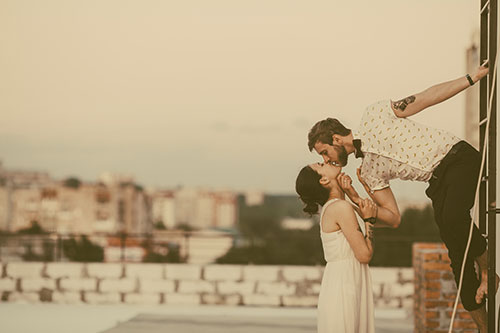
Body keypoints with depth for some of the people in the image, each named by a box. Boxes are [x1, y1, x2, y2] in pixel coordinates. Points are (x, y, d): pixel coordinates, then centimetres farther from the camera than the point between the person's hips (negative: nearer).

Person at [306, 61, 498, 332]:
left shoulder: (374, 116, -3)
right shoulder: (370, 171, 9)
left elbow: (427, 98, 0)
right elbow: (393, 218, 6)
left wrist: (474, 77, -3)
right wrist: (356, 202, -8)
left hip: (459, 158, -6)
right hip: (438, 180, 6)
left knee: (453, 218, -33)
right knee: (456, 251, -3)